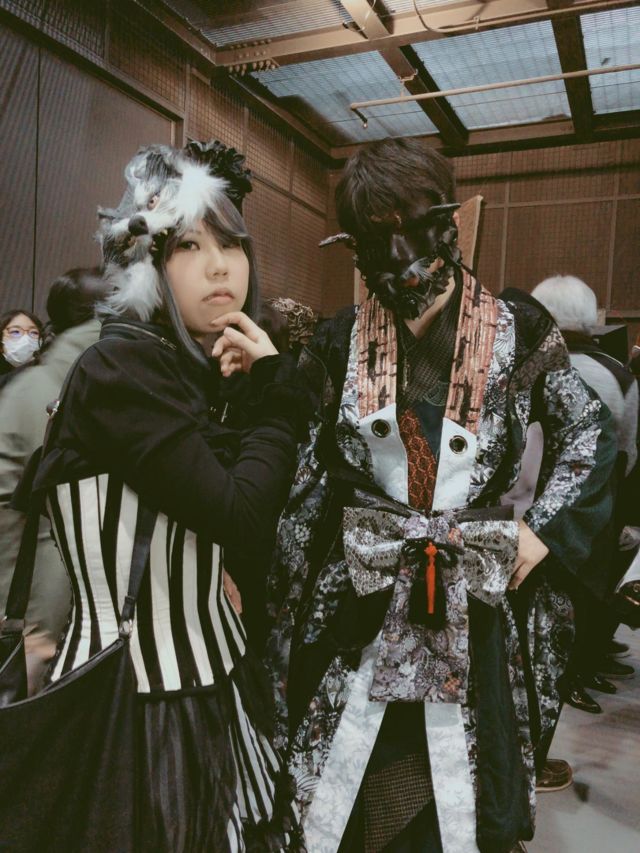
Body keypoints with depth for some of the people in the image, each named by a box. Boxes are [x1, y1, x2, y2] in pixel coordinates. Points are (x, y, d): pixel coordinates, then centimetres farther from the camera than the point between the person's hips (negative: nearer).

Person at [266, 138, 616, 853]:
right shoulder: (340, 343, 0)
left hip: (474, 609, 0)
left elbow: (589, 435, 7)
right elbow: (293, 470, 4)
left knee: (459, 788, 13)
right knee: (343, 791, 13)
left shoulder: (517, 332, -3)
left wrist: (544, 533, -2)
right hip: (357, 606, 1)